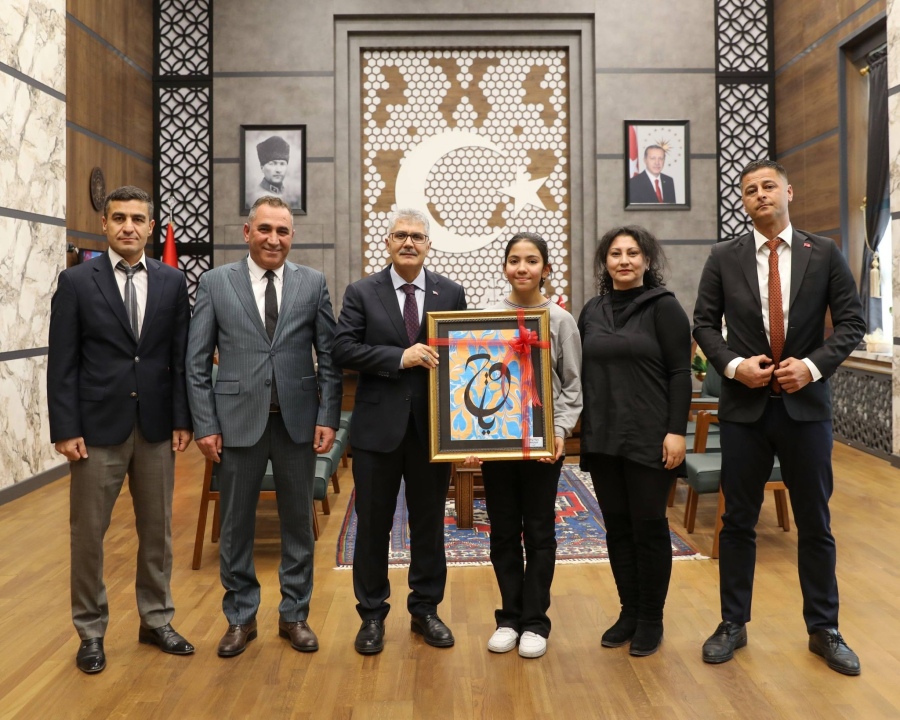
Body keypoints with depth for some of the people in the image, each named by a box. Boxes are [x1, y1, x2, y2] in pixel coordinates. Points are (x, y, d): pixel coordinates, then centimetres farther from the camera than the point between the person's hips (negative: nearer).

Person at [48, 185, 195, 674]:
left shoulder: (172, 282, 4)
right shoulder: (76, 281, -3)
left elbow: (181, 358, 4)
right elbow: (62, 363, -4)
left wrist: (182, 420, 0)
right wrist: (65, 429, -9)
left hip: (156, 427, 2)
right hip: (98, 427, -2)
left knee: (157, 529, 12)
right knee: (88, 533, 6)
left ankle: (156, 621, 27)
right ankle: (91, 631, 22)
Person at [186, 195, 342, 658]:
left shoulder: (313, 283, 3)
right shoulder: (215, 283, 1)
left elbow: (328, 356, 2)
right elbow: (197, 362, 1)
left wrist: (328, 418, -4)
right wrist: (205, 425, -5)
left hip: (298, 420, 1)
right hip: (239, 420, 0)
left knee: (298, 523, 11)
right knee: (236, 525, 9)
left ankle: (294, 615, 27)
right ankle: (241, 618, 27)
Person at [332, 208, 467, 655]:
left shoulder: (451, 293, 5)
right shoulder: (361, 293, 1)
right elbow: (343, 350, -8)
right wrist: (400, 357, -19)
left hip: (433, 426, 1)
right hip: (378, 425, -1)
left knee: (429, 522, 12)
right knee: (373, 523, 8)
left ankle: (425, 610, 29)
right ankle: (372, 615, 24)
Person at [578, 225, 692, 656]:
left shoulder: (663, 306, -4)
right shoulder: (592, 311, 11)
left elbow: (680, 373, -9)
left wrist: (676, 431, -16)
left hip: (649, 438, -5)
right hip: (602, 439, 5)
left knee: (649, 526, 4)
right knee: (617, 526, 11)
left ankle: (652, 618, 18)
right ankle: (629, 611, 24)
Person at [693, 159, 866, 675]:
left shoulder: (825, 254, 2)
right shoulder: (724, 258, 3)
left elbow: (852, 322, 1)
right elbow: (705, 323, 4)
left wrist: (813, 365, -13)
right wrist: (734, 364, -12)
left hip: (806, 404, 0)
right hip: (744, 406, 0)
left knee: (815, 523, 10)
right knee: (739, 521, 8)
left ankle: (824, 629, 26)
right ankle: (734, 624, 23)